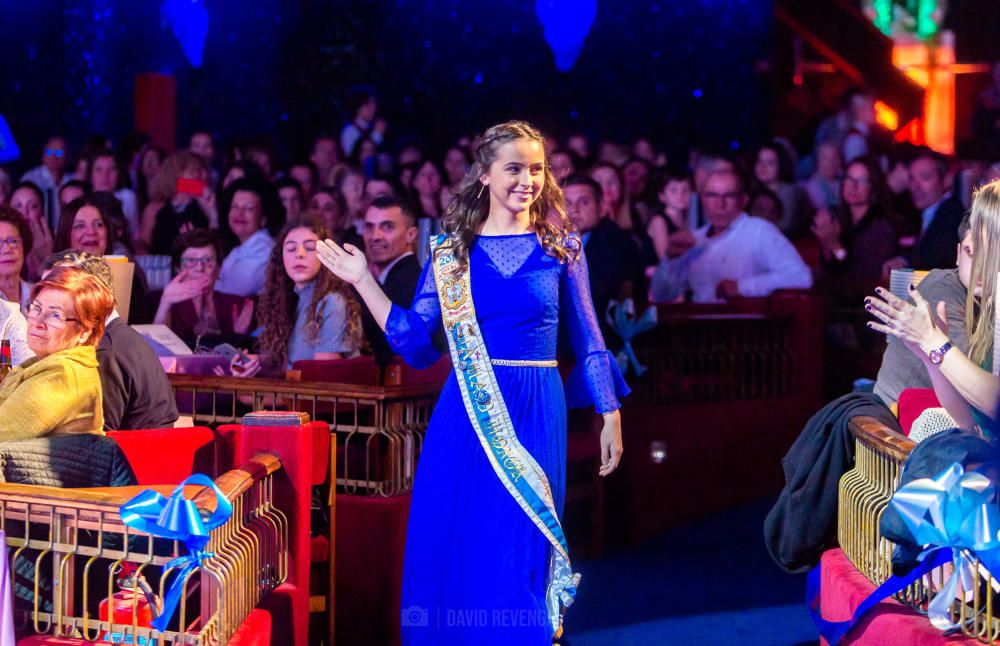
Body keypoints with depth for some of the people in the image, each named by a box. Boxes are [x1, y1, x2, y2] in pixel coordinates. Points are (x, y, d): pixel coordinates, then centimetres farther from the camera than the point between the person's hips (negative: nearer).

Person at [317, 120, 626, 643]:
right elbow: (413, 341, 3)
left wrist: (610, 417, 5)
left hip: (535, 417, -1)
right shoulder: (452, 249, 5)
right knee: (451, 551, 5)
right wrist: (363, 280, 0)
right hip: (465, 417, 2)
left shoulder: (561, 247, 3)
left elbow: (587, 340, 7)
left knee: (520, 557, 0)